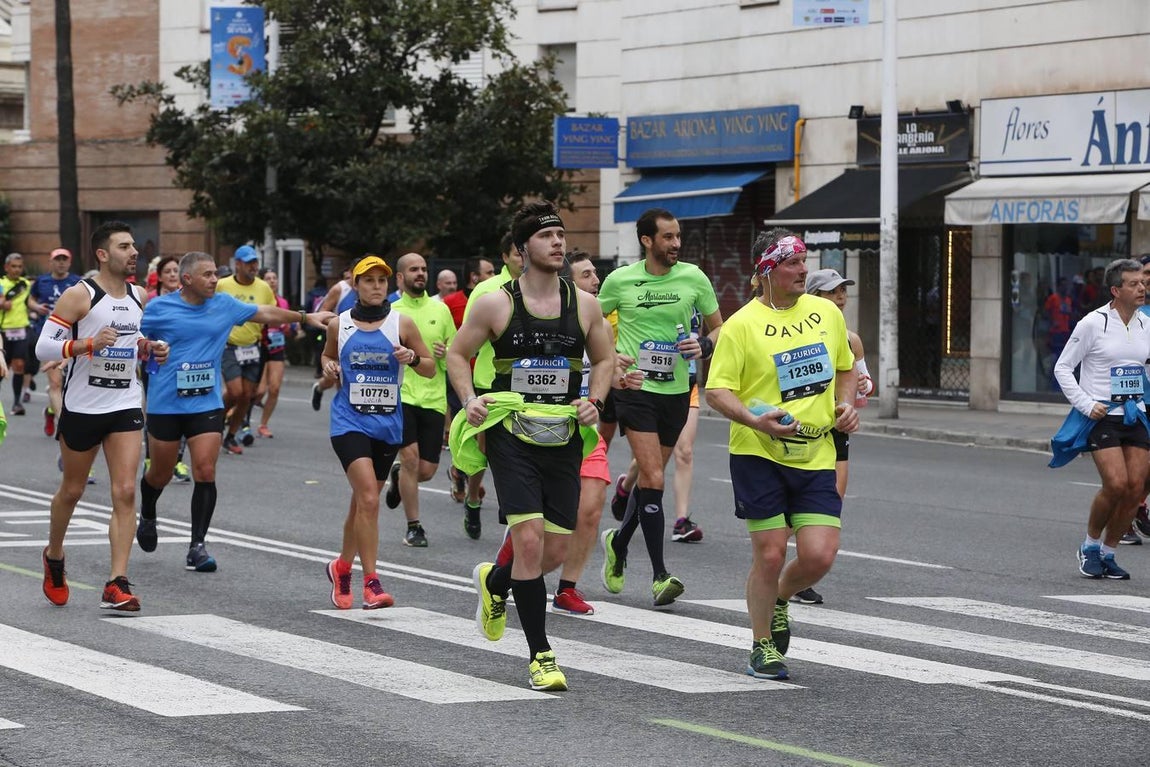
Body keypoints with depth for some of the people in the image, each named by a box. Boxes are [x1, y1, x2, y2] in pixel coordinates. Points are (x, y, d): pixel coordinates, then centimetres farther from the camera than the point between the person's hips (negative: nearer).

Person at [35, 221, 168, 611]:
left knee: (125, 491, -9)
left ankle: (117, 585, -12)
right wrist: (88, 344, -28)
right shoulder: (79, 296, -12)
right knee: (72, 490, 12)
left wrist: (151, 350, 3)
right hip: (82, 405, -4)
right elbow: (44, 347, -15)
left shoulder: (139, 297, 7)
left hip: (125, 406, 4)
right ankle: (54, 557, 40)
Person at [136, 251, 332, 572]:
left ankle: (197, 546, -3)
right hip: (165, 404, -2)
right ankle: (147, 516, 44)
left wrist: (305, 316, 14)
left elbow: (264, 312, 15)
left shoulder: (224, 304, 4)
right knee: (160, 474, 10)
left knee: (205, 473, -10)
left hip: (207, 404, 2)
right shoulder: (159, 307, -5)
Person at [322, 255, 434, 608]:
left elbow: (431, 369, 6)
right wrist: (329, 368, -1)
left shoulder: (402, 324, 1)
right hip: (349, 421, -2)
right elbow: (327, 355, 22)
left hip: (388, 423, 2)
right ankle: (371, 583, -17)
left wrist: (413, 358, -15)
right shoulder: (339, 325, 3)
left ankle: (342, 566, 38)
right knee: (368, 498, -19)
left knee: (363, 501, 15)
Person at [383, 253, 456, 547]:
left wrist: (446, 353, -7)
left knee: (427, 470, 1)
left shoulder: (440, 309, 8)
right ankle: (413, 527, -1)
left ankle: (398, 477, 38)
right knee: (410, 457, -16)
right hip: (401, 394, -3)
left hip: (433, 398, 3)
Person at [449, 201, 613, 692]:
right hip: (512, 435, -4)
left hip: (564, 437, 4)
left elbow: (604, 358, 19)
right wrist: (469, 399, -8)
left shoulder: (584, 304, 6)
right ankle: (540, 656, -5)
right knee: (530, 539, -15)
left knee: (556, 550, 5)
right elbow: (458, 353, 9)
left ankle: (494, 581, 40)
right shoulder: (496, 304, -2)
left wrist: (594, 401, 1)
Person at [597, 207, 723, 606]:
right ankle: (659, 575, -12)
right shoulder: (620, 280, -3)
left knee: (650, 477, 14)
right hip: (634, 387, -3)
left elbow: (719, 328, 11)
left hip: (676, 390, 3)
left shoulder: (693, 278, 1)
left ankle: (619, 542, 41)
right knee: (653, 478, -13)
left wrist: (704, 346, -10)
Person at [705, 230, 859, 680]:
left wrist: (845, 405, 5)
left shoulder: (827, 313, 8)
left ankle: (778, 601, 26)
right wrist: (755, 420, -24)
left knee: (819, 555, -7)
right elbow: (717, 391, -8)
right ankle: (762, 647, 17)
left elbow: (845, 368, 23)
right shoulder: (742, 325, -7)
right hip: (759, 456, -4)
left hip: (816, 457, 4)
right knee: (769, 554, -3)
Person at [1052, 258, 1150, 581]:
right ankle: (1090, 545, 6)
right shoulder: (1093, 324, -7)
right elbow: (1063, 367, -2)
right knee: (1116, 485, -17)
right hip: (1102, 417, -5)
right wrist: (1086, 404, -10)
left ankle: (1107, 554, 12)